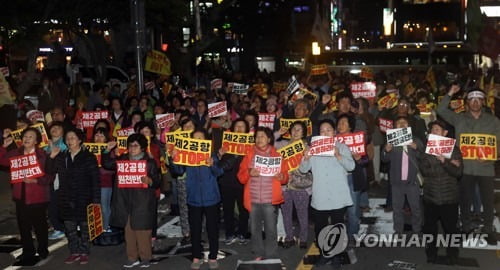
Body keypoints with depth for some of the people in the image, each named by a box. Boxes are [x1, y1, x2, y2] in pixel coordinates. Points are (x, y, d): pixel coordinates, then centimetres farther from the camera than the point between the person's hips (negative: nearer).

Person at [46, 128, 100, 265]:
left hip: (84, 199, -4)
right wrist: (52, 157, -4)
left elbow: (96, 180, -9)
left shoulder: (88, 157, -6)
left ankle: (84, 253, 19)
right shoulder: (61, 157, 8)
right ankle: (74, 252, 23)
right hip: (66, 200, 5)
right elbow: (50, 171, 10)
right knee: (69, 227, 10)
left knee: (84, 226, 7)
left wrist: (96, 199, -14)